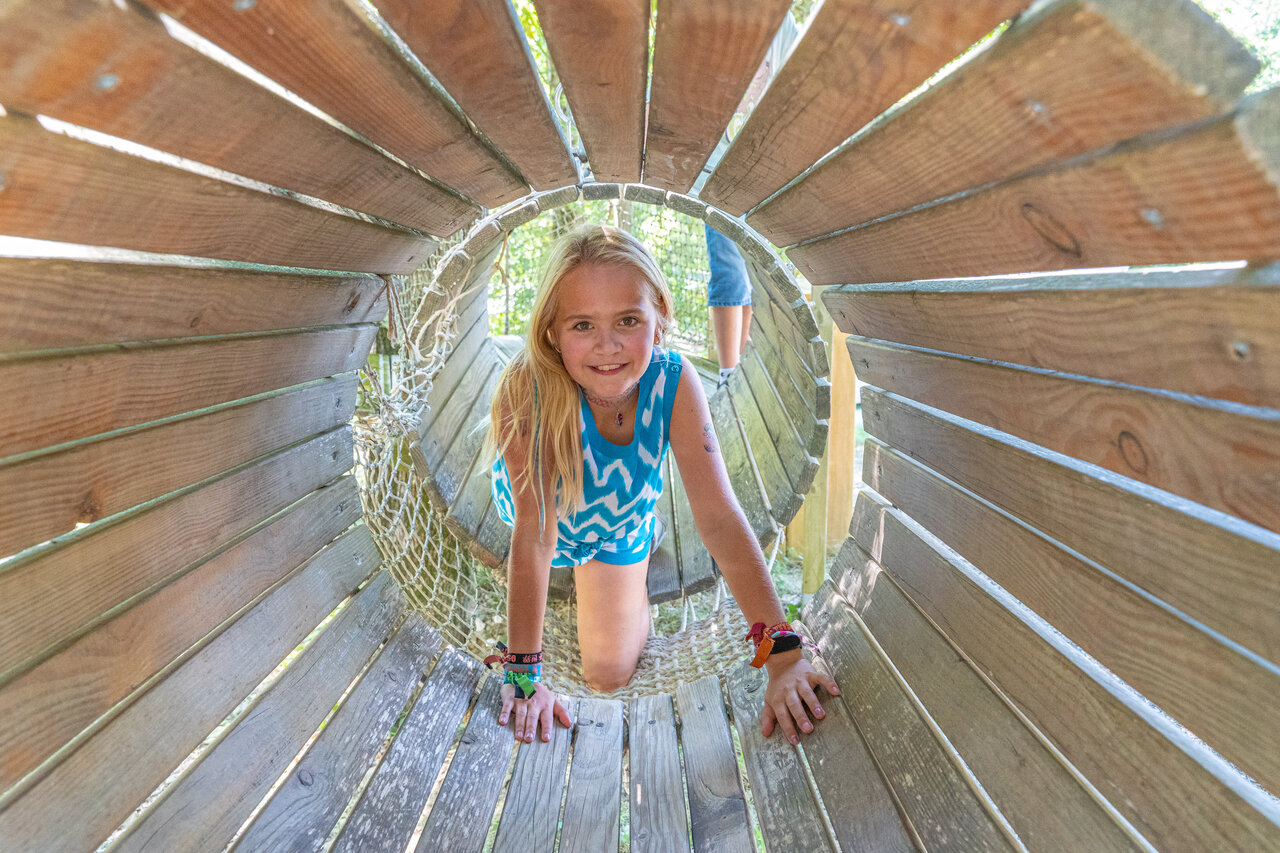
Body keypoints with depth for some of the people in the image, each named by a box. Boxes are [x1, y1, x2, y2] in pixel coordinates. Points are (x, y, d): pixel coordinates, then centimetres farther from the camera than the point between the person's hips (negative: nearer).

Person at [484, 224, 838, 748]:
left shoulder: (673, 381, -36)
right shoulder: (529, 391, -42)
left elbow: (719, 518, -36)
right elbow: (534, 532, -39)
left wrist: (782, 652, -38)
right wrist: (524, 673, -36)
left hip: (622, 524, -2)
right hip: (549, 514, 2)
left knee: (609, 674, 2)